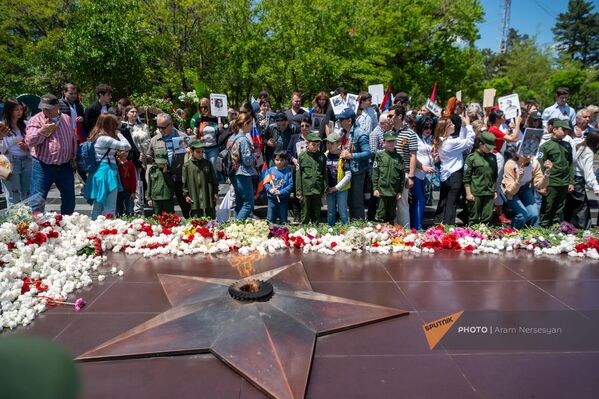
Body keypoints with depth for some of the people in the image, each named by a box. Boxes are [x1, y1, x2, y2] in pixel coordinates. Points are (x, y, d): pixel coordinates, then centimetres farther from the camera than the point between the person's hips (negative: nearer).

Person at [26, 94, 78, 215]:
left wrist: (73, 156, 15)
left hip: (65, 167, 5)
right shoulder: (36, 120, -5)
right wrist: (42, 131, -29)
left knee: (69, 199, 15)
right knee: (37, 200, -8)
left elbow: (73, 139, 19)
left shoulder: (66, 119, 9)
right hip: (43, 167, -4)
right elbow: (29, 141, -15)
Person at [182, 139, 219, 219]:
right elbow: (184, 182, 5)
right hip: (194, 200, -1)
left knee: (211, 218, 8)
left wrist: (215, 192, 5)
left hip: (209, 198, 1)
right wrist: (186, 194, 0)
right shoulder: (187, 165, 2)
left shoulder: (208, 163, 6)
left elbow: (214, 179, 10)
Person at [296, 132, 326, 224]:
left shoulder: (322, 156, 5)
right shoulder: (302, 157, -1)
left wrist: (325, 190, 3)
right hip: (306, 191, -2)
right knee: (305, 214, 6)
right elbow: (298, 175, -2)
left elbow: (325, 174, 7)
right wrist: (299, 192, -5)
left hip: (318, 191, 2)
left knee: (316, 215, 11)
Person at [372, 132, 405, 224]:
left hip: (394, 191, 3)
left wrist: (400, 191, 4)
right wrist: (375, 188, -7)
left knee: (392, 215, 13)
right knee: (382, 214, 1)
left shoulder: (399, 157, 5)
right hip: (382, 190, -3)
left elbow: (402, 175, 7)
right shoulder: (380, 155, -1)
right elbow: (375, 173, -2)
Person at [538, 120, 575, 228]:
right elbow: (540, 166, -8)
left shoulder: (567, 145, 14)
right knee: (546, 210, 0)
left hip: (564, 184, 6)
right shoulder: (546, 146, -4)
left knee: (558, 211, 12)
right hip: (550, 184, -5)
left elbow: (570, 165, 16)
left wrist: (571, 182, 11)